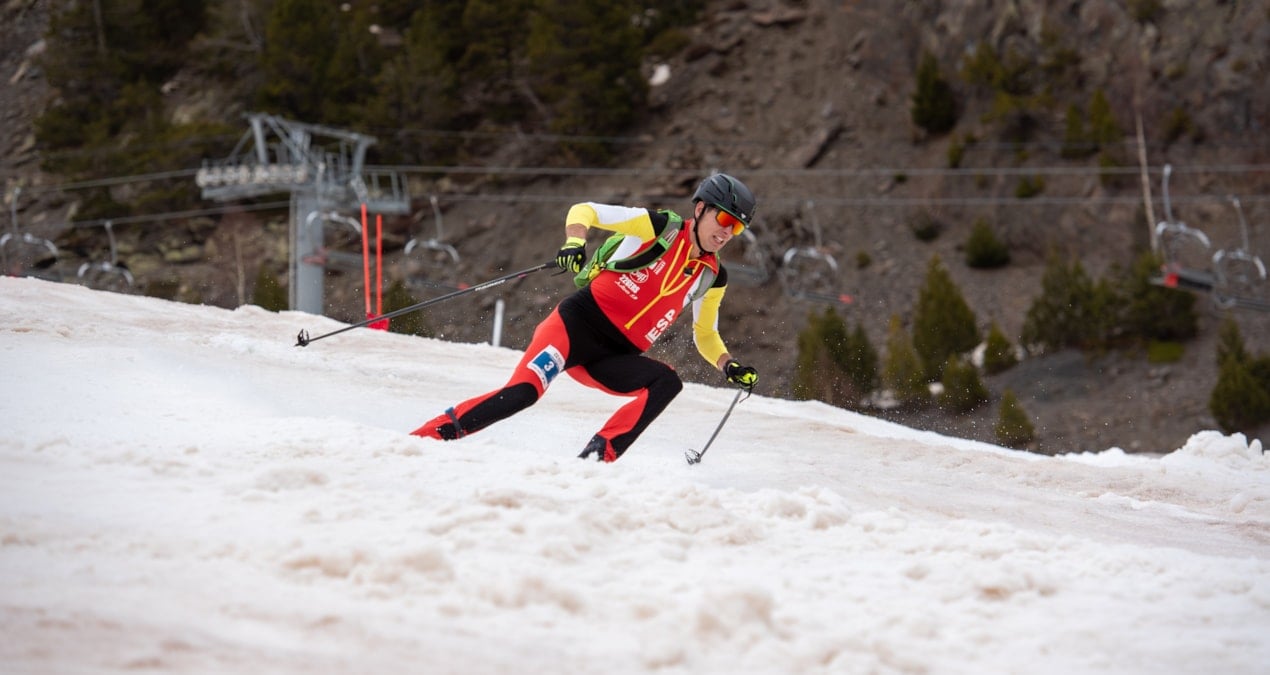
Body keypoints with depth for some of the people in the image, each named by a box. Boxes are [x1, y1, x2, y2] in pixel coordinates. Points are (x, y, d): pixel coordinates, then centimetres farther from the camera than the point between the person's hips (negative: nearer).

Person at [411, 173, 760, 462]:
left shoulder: (712, 279, 13)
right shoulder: (661, 227, -1)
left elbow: (705, 335, 25)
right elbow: (584, 210, -3)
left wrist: (729, 366, 5)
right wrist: (574, 243, -24)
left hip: (614, 358, 5)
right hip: (579, 323, -5)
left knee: (668, 382, -25)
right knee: (523, 392, -26)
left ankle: (597, 457, -30)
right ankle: (429, 435, -18)